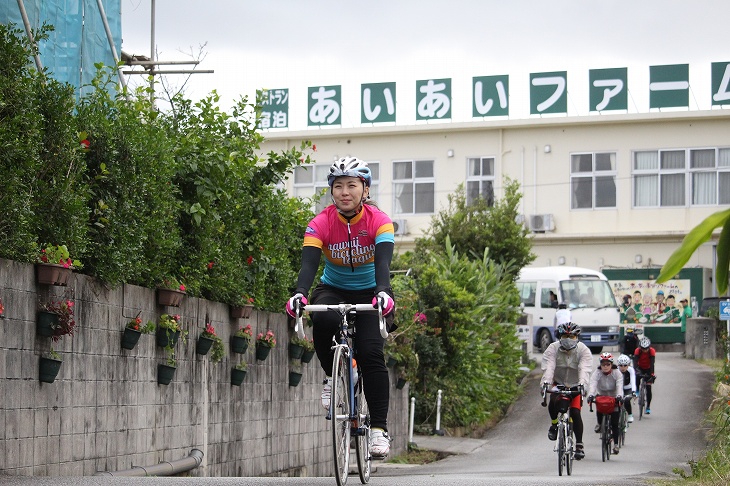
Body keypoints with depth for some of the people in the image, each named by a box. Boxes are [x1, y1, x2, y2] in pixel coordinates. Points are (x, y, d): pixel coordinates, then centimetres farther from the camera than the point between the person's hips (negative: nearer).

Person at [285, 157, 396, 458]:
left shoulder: (379, 221, -18)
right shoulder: (321, 223, -15)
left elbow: (383, 262, -32)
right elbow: (309, 263, -28)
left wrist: (383, 292, -52)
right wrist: (299, 294, -48)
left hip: (369, 294, -1)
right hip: (333, 290, 1)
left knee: (370, 352, -23)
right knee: (323, 321, -35)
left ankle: (379, 429, -19)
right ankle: (332, 378, -7)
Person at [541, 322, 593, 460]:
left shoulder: (583, 351, -17)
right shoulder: (553, 349, -15)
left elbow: (584, 369, -32)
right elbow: (548, 367, -30)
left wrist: (582, 384, -51)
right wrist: (546, 382, -50)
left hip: (575, 386, 0)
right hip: (558, 384, 0)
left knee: (575, 413, -15)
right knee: (553, 403, -29)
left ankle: (579, 445, -3)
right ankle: (554, 425, 2)